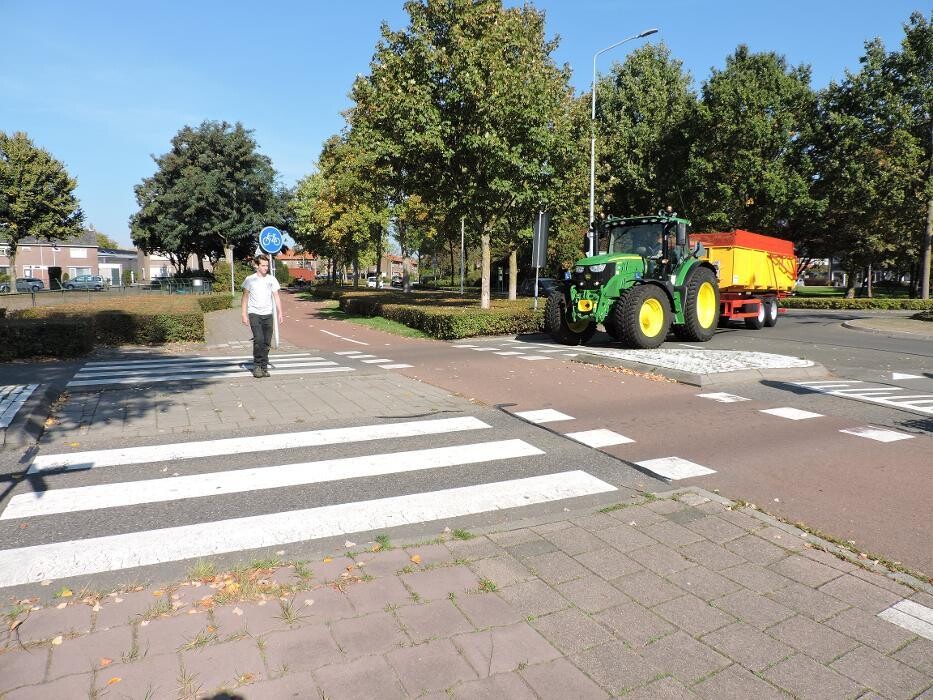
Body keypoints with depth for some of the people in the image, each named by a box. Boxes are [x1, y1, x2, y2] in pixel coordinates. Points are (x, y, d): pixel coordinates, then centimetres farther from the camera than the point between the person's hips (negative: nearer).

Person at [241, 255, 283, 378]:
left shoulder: (271, 279, 8)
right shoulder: (250, 280, 2)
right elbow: (245, 298, 6)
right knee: (259, 340, -17)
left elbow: (276, 297, 10)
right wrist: (244, 315, 0)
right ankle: (257, 366, -5)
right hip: (254, 314, -3)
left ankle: (264, 367, 13)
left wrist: (280, 313, 3)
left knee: (267, 342, 2)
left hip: (268, 314, 3)